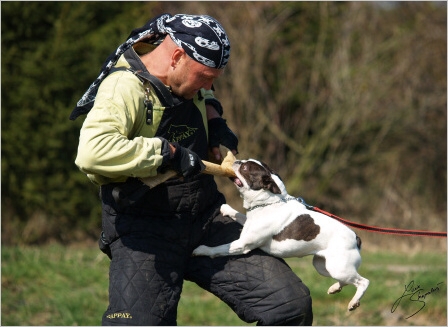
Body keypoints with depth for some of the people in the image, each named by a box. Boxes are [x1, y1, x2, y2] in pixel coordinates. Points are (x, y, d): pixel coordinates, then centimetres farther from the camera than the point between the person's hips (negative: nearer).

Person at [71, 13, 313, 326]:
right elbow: (92, 152, -38)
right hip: (144, 234, -7)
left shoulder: (185, 79, 5)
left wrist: (215, 122, 11)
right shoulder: (125, 88, -20)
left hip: (207, 220, 7)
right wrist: (168, 153, -30)